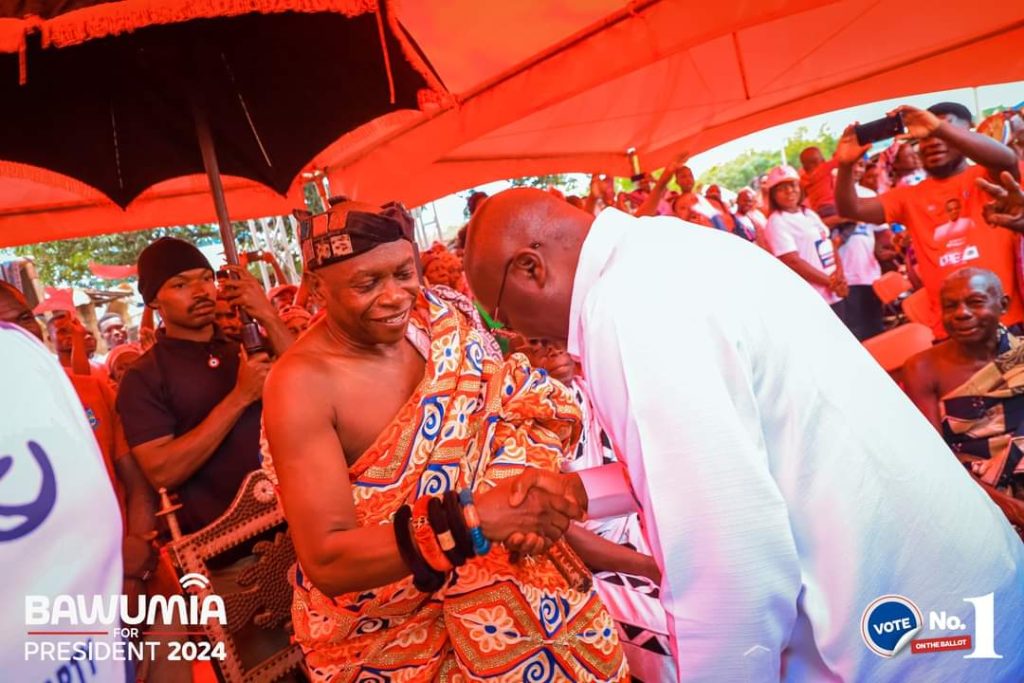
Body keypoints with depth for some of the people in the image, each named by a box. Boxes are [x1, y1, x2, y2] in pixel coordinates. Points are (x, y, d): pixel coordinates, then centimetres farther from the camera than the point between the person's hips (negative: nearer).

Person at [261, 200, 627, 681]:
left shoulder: (436, 320, -7)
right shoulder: (301, 385, -20)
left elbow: (518, 406, -3)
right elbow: (326, 560, -24)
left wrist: (535, 477, -23)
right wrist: (474, 518, -35)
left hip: (488, 567, 4)